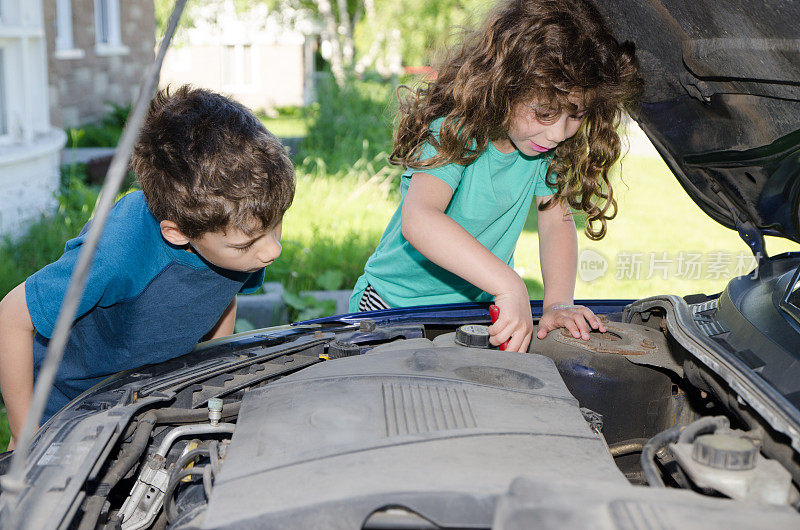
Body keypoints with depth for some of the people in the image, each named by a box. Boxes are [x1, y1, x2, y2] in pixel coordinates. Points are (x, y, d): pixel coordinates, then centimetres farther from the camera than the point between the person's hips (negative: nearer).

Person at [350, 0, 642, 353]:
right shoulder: (456, 132, -28)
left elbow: (556, 221, -8)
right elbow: (418, 220, -44)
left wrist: (558, 303, -26)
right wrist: (510, 285, -52)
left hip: (482, 303, 4)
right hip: (398, 302, -3)